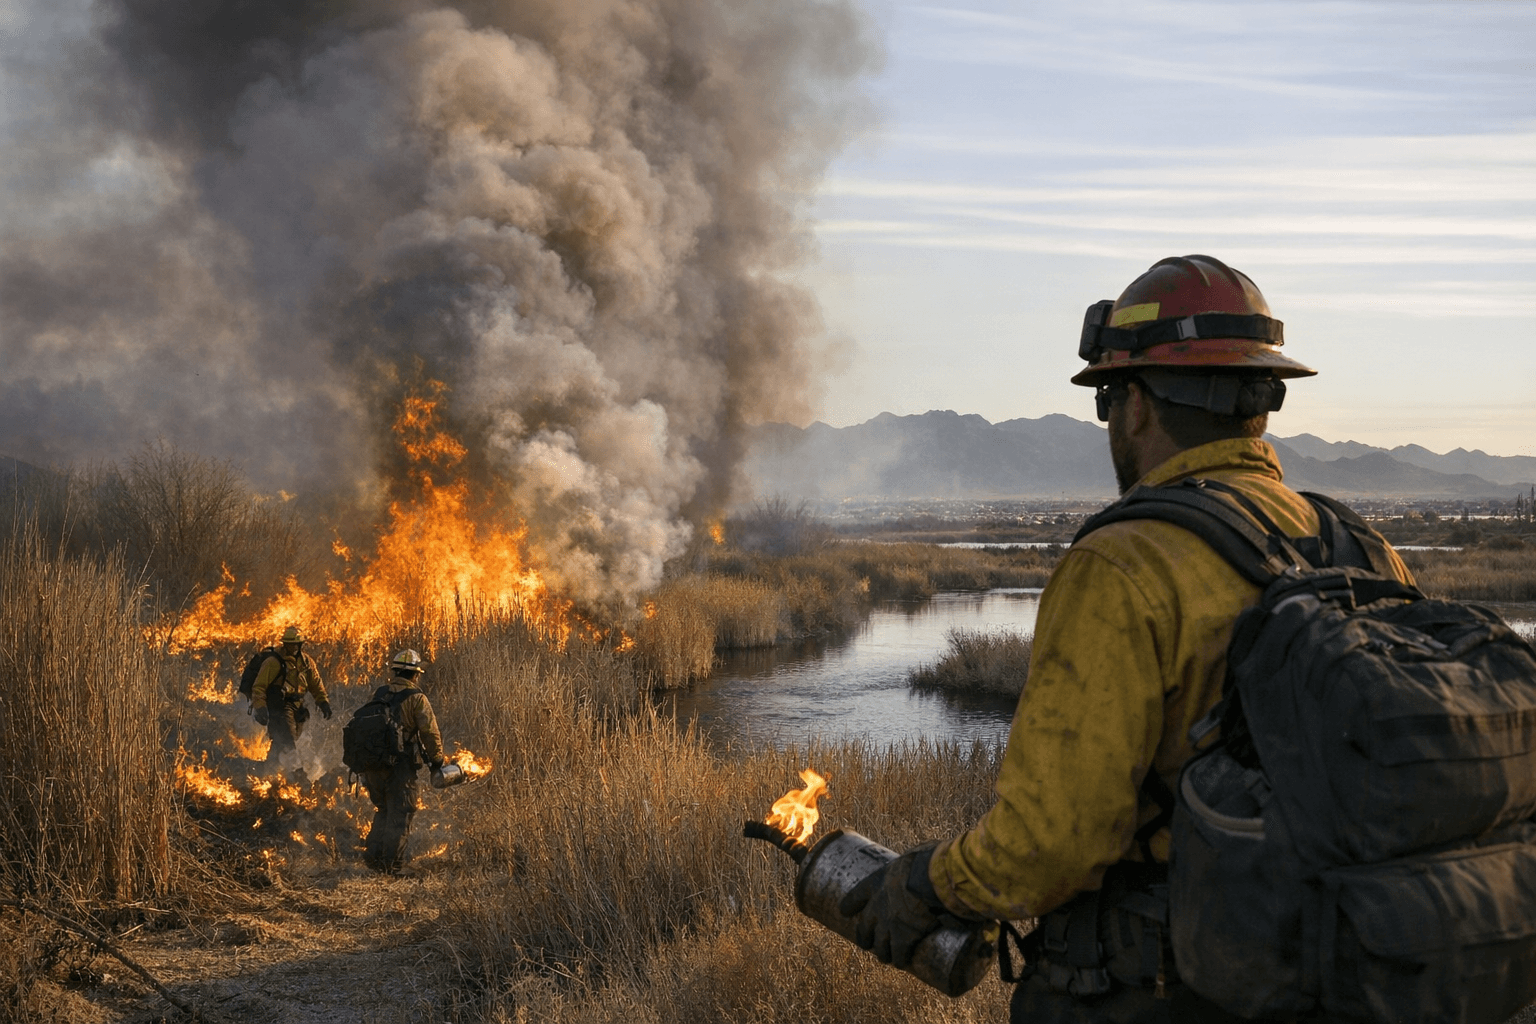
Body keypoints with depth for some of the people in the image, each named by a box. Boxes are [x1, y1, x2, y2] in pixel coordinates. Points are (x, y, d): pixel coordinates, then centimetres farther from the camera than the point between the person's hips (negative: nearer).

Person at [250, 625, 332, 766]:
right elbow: (259, 687, -9)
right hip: (279, 706, -6)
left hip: (297, 706, 6)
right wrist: (260, 708, -18)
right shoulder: (273, 662, -8)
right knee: (289, 741, -19)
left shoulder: (307, 662, 10)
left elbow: (316, 684, 21)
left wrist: (323, 703, 12)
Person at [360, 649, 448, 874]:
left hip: (372, 764, 5)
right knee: (400, 814, 5)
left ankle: (373, 854, 16)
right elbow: (430, 733, -10)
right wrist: (436, 762, 4)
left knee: (383, 811, 22)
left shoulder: (377, 695, 8)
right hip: (400, 765, -5)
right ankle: (392, 862, 3)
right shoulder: (416, 699, -8)